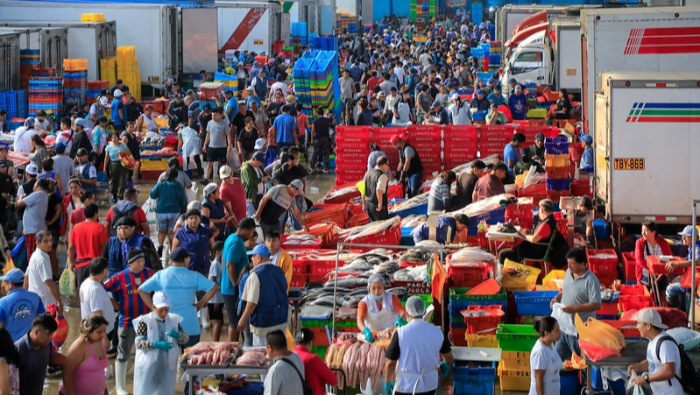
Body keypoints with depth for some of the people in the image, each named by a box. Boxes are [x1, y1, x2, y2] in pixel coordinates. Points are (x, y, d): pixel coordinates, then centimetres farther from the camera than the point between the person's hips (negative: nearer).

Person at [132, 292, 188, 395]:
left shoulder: (173, 320, 4)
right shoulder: (145, 321, -9)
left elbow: (186, 339, 6)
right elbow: (138, 343, -15)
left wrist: (177, 335, -17)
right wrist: (156, 344, -29)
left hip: (167, 366, 4)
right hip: (148, 366, -4)